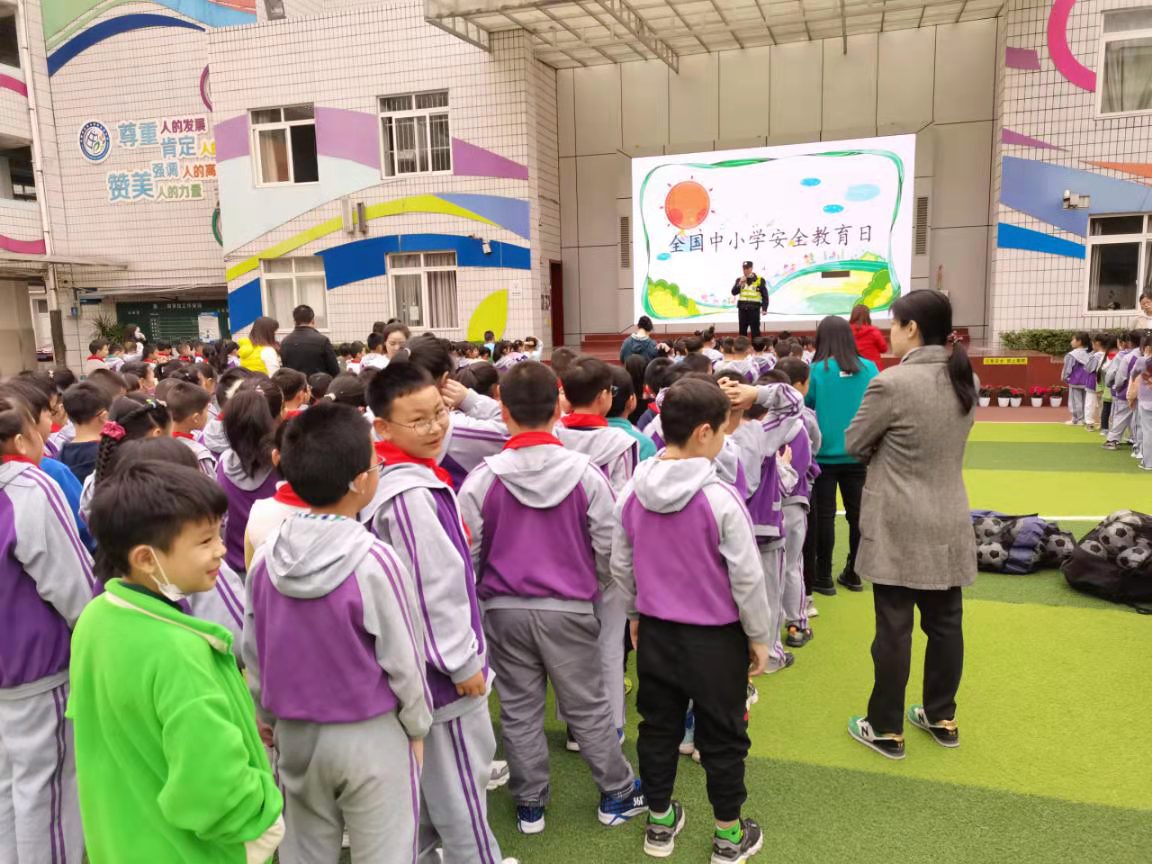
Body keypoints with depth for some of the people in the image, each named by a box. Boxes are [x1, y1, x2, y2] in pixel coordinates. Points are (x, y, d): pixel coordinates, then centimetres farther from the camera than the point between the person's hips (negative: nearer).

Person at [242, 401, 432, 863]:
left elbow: (252, 654, 4)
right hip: (370, 737, -5)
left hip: (295, 733, 5)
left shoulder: (264, 559, -7)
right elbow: (402, 659, -15)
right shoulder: (374, 561, -23)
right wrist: (418, 727, 1)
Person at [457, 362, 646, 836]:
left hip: (504, 610, 1)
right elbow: (607, 548, -6)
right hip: (569, 609, 0)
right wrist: (593, 588, 13)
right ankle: (618, 793, 28)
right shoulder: (586, 473, -12)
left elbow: (467, 552, -5)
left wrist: (473, 599, 13)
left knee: (519, 710, 15)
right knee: (588, 708, 14)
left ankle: (530, 804, 28)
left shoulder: (482, 479, -12)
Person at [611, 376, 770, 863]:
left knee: (658, 726, 19)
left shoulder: (632, 492, -6)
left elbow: (620, 566, 3)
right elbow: (746, 577, -16)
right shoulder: (720, 497, -22)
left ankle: (660, 822, 36)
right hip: (716, 636, -4)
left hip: (655, 631, 5)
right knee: (722, 736, 13)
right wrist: (759, 635, -2)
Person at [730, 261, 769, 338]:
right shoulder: (739, 280, 9)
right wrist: (740, 284, -12)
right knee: (742, 331, 9)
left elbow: (765, 295, -1)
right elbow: (734, 292, 1)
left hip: (754, 309, -3)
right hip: (742, 309, 3)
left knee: (755, 331, 0)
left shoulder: (760, 280, -1)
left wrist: (764, 308, -9)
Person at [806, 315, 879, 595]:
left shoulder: (817, 370, -11)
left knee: (825, 515, 6)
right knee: (857, 514, 13)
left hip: (824, 455, -2)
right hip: (857, 455, 3)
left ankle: (823, 577, 12)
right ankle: (853, 573, 22)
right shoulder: (869, 369, -3)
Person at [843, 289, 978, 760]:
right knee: (945, 623, 16)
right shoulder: (966, 380, 3)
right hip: (949, 522, 7)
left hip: (899, 527, -7)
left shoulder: (892, 383, -19)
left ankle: (886, 729, 16)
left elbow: (853, 443, -7)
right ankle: (942, 718, 32)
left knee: (894, 628, 3)